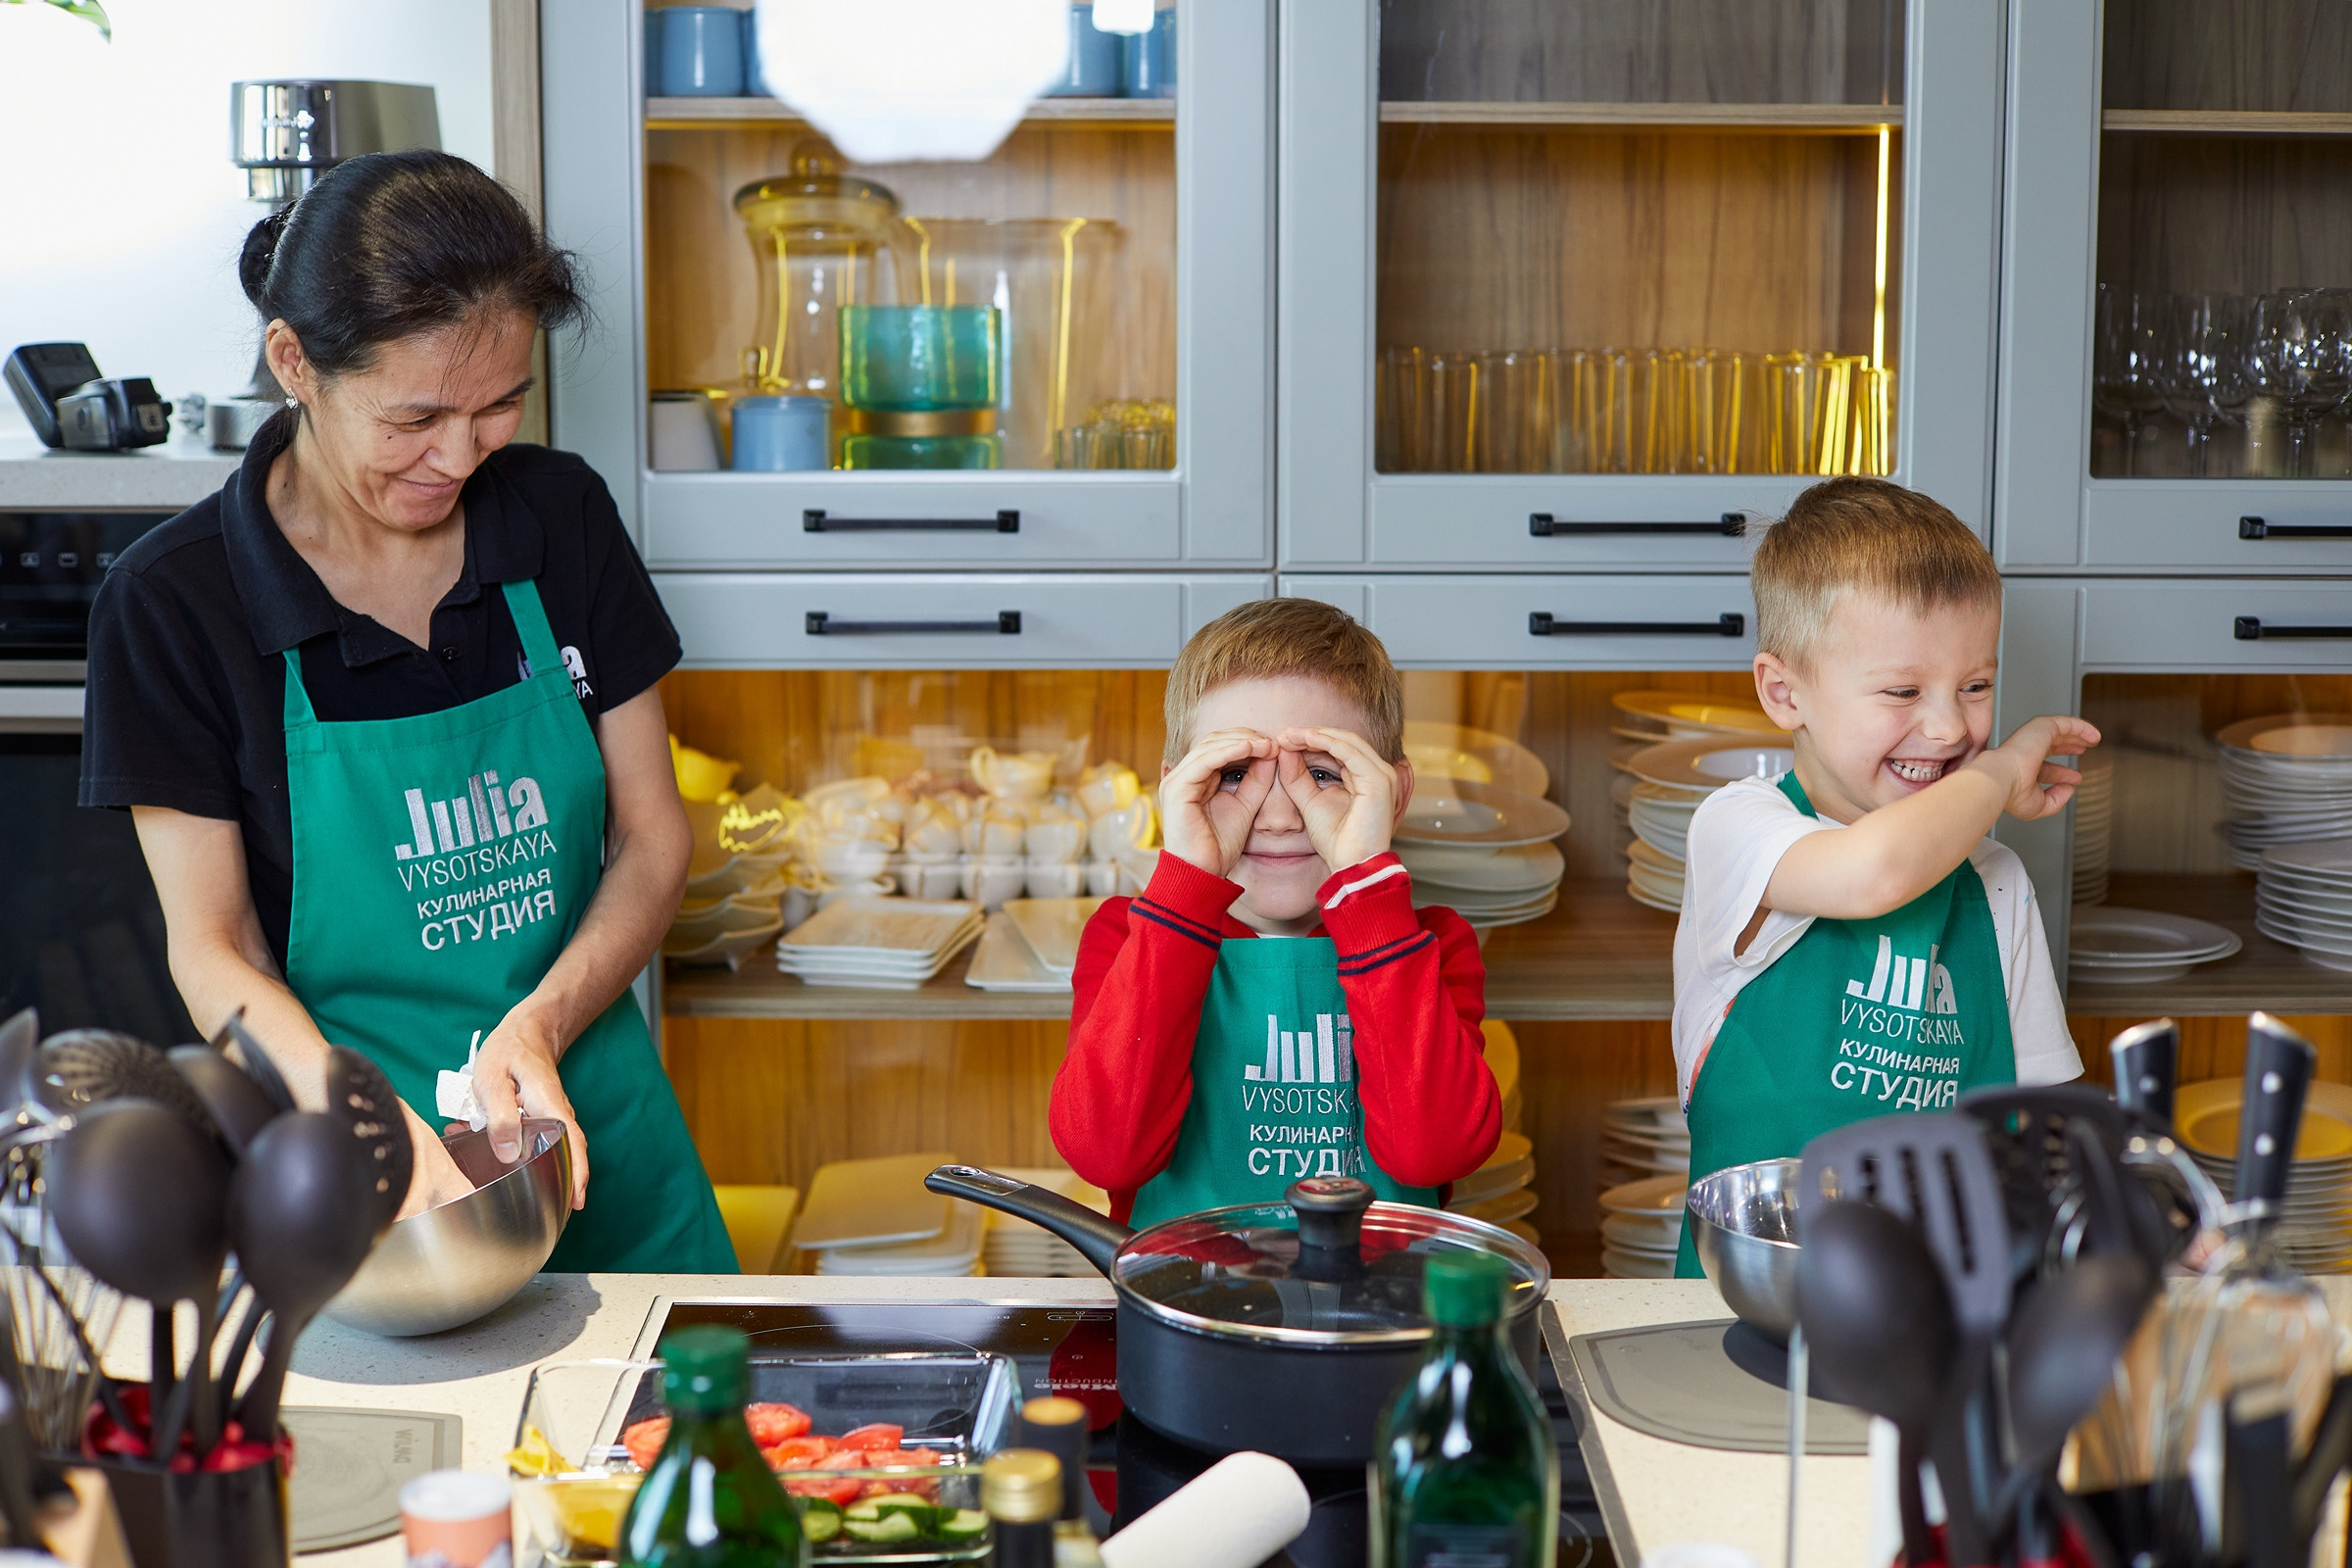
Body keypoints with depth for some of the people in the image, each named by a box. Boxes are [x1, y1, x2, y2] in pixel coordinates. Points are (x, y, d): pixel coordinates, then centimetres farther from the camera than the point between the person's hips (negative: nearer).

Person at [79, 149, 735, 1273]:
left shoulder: (561, 517, -2)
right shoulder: (172, 601, -10)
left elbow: (653, 839, 2)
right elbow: (212, 951, -9)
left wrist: (538, 1025, -17)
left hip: (597, 1129, 3)